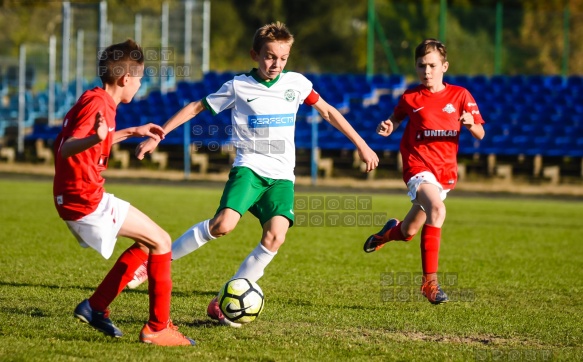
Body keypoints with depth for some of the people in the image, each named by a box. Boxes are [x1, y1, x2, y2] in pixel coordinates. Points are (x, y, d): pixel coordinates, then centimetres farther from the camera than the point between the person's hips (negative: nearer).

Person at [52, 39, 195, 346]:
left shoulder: (95, 100, 14)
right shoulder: (96, 104, -17)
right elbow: (66, 148, -30)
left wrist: (132, 132, 34)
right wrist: (94, 138, -50)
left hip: (81, 197, 10)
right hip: (86, 200, -10)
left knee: (148, 241, 20)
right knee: (161, 242, -5)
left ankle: (96, 307, 15)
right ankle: (157, 328, -3)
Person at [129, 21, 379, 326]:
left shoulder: (296, 83, 7)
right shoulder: (238, 86, 0)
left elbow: (328, 112, 19)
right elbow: (195, 108, 7)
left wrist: (361, 145, 19)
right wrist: (157, 136, 3)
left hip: (282, 175, 3)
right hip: (249, 167, -3)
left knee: (274, 237, -20)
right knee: (223, 225, -26)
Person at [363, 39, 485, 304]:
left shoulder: (460, 95, 2)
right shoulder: (411, 97, 2)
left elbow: (480, 135, 3)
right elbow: (397, 116, 22)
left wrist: (471, 124, -20)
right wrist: (388, 126, -1)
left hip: (445, 171, 3)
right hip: (418, 165, -3)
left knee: (408, 232, 10)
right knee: (437, 209, -32)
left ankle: (392, 231, 46)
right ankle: (430, 280, -24)